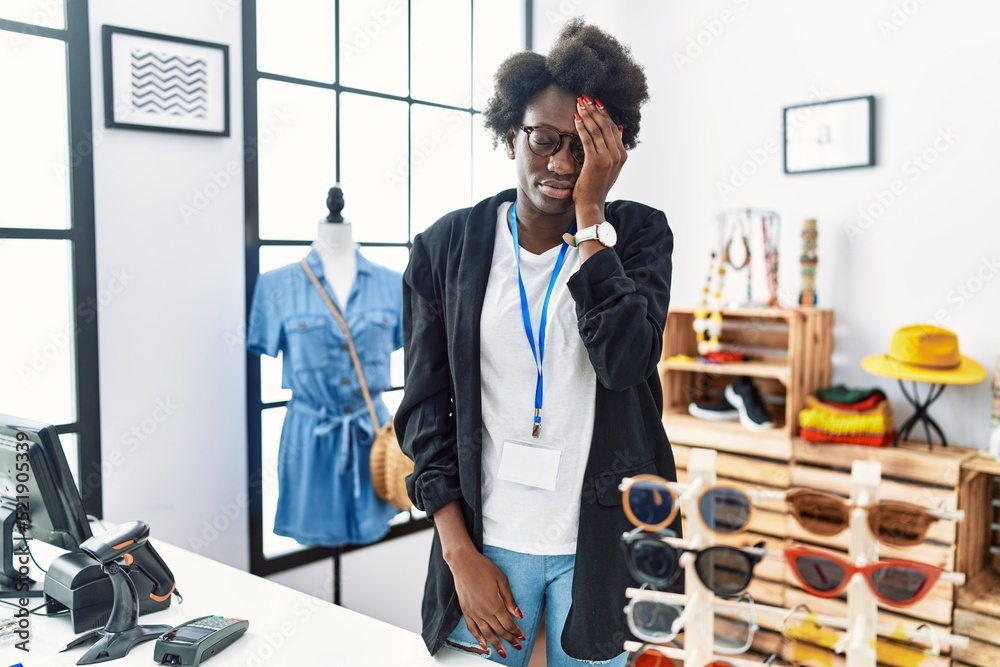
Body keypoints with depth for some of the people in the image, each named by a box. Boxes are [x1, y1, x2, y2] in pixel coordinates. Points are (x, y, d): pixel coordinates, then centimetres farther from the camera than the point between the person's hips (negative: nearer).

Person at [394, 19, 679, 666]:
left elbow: (625, 359, -20)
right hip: (486, 539, 1)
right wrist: (460, 554, -6)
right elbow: (426, 406, -2)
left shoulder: (638, 233, -3)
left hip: (602, 537, 0)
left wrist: (589, 213, -19)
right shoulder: (447, 247, -3)